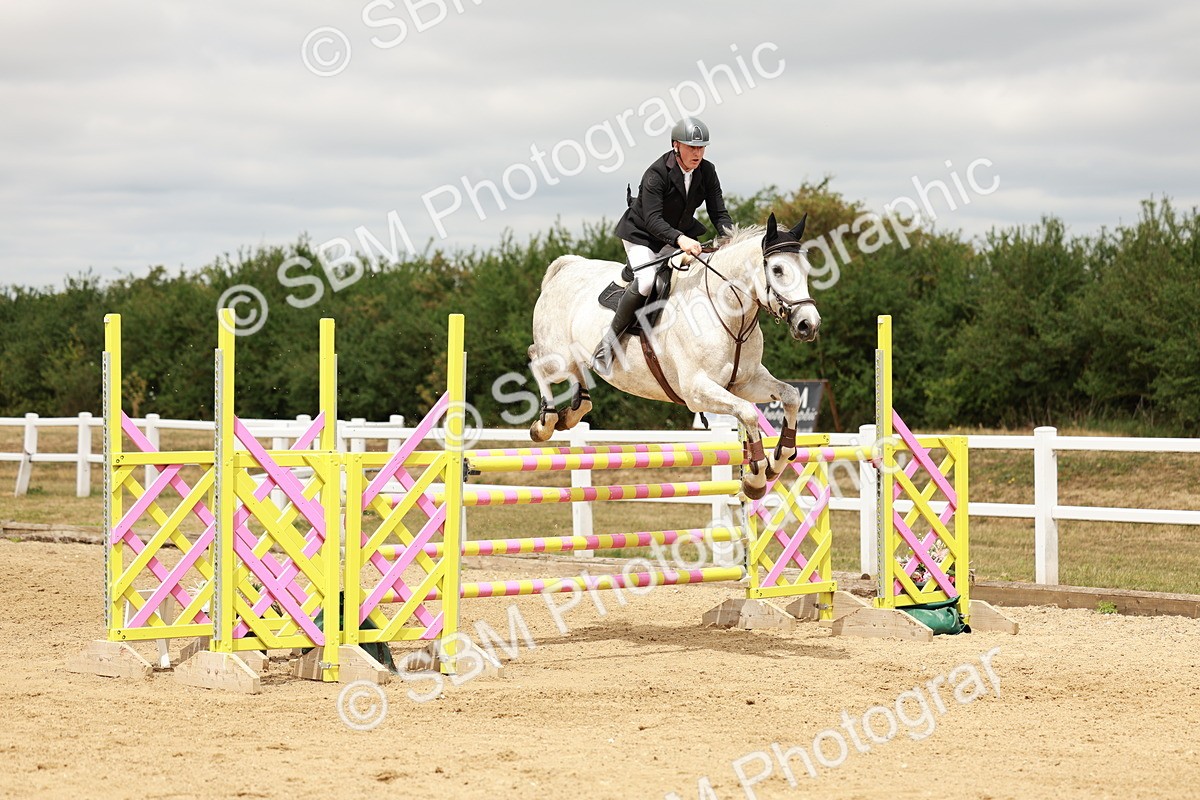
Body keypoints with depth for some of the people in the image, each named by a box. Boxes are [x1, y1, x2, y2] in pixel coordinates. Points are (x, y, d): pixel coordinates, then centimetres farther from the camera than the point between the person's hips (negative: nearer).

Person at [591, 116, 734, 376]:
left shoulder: (707, 172, -8)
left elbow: (719, 212, -8)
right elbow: (652, 220, -34)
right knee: (646, 281, -32)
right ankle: (608, 342, -21)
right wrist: (679, 239, -52)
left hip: (680, 235, 7)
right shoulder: (657, 174, -27)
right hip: (642, 235, -7)